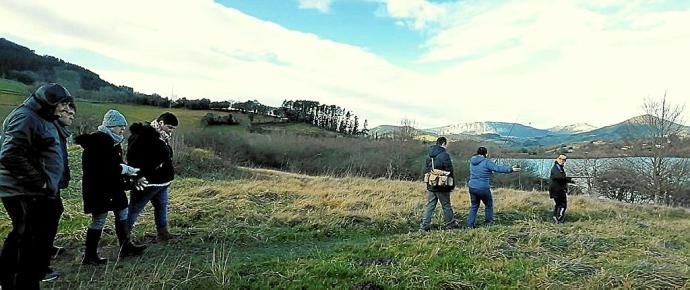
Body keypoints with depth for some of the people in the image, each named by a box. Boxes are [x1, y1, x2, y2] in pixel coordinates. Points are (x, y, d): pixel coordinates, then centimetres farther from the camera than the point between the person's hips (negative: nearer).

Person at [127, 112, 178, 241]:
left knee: (161, 206, 16)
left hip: (162, 181, 9)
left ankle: (163, 233, 27)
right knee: (135, 208, 2)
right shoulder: (144, 135, -18)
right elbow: (132, 156, -23)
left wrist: (168, 175, 19)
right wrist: (139, 176, -25)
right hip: (147, 181, -9)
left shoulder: (163, 136, 11)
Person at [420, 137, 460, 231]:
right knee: (446, 206, 9)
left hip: (431, 186, 6)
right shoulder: (444, 155, -14)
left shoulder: (430, 156, 8)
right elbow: (449, 171, -12)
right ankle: (450, 224, 22)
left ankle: (424, 225, 5)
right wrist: (452, 185, -3)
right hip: (442, 186, -6)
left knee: (429, 206, 8)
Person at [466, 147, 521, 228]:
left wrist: (489, 171, 31)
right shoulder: (486, 162, -12)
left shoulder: (472, 161, 9)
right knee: (489, 205, 17)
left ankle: (470, 224, 10)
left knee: (474, 206, 16)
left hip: (472, 187, 6)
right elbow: (498, 168, -19)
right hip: (483, 188, -6)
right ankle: (489, 222, 27)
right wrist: (511, 169, -15)